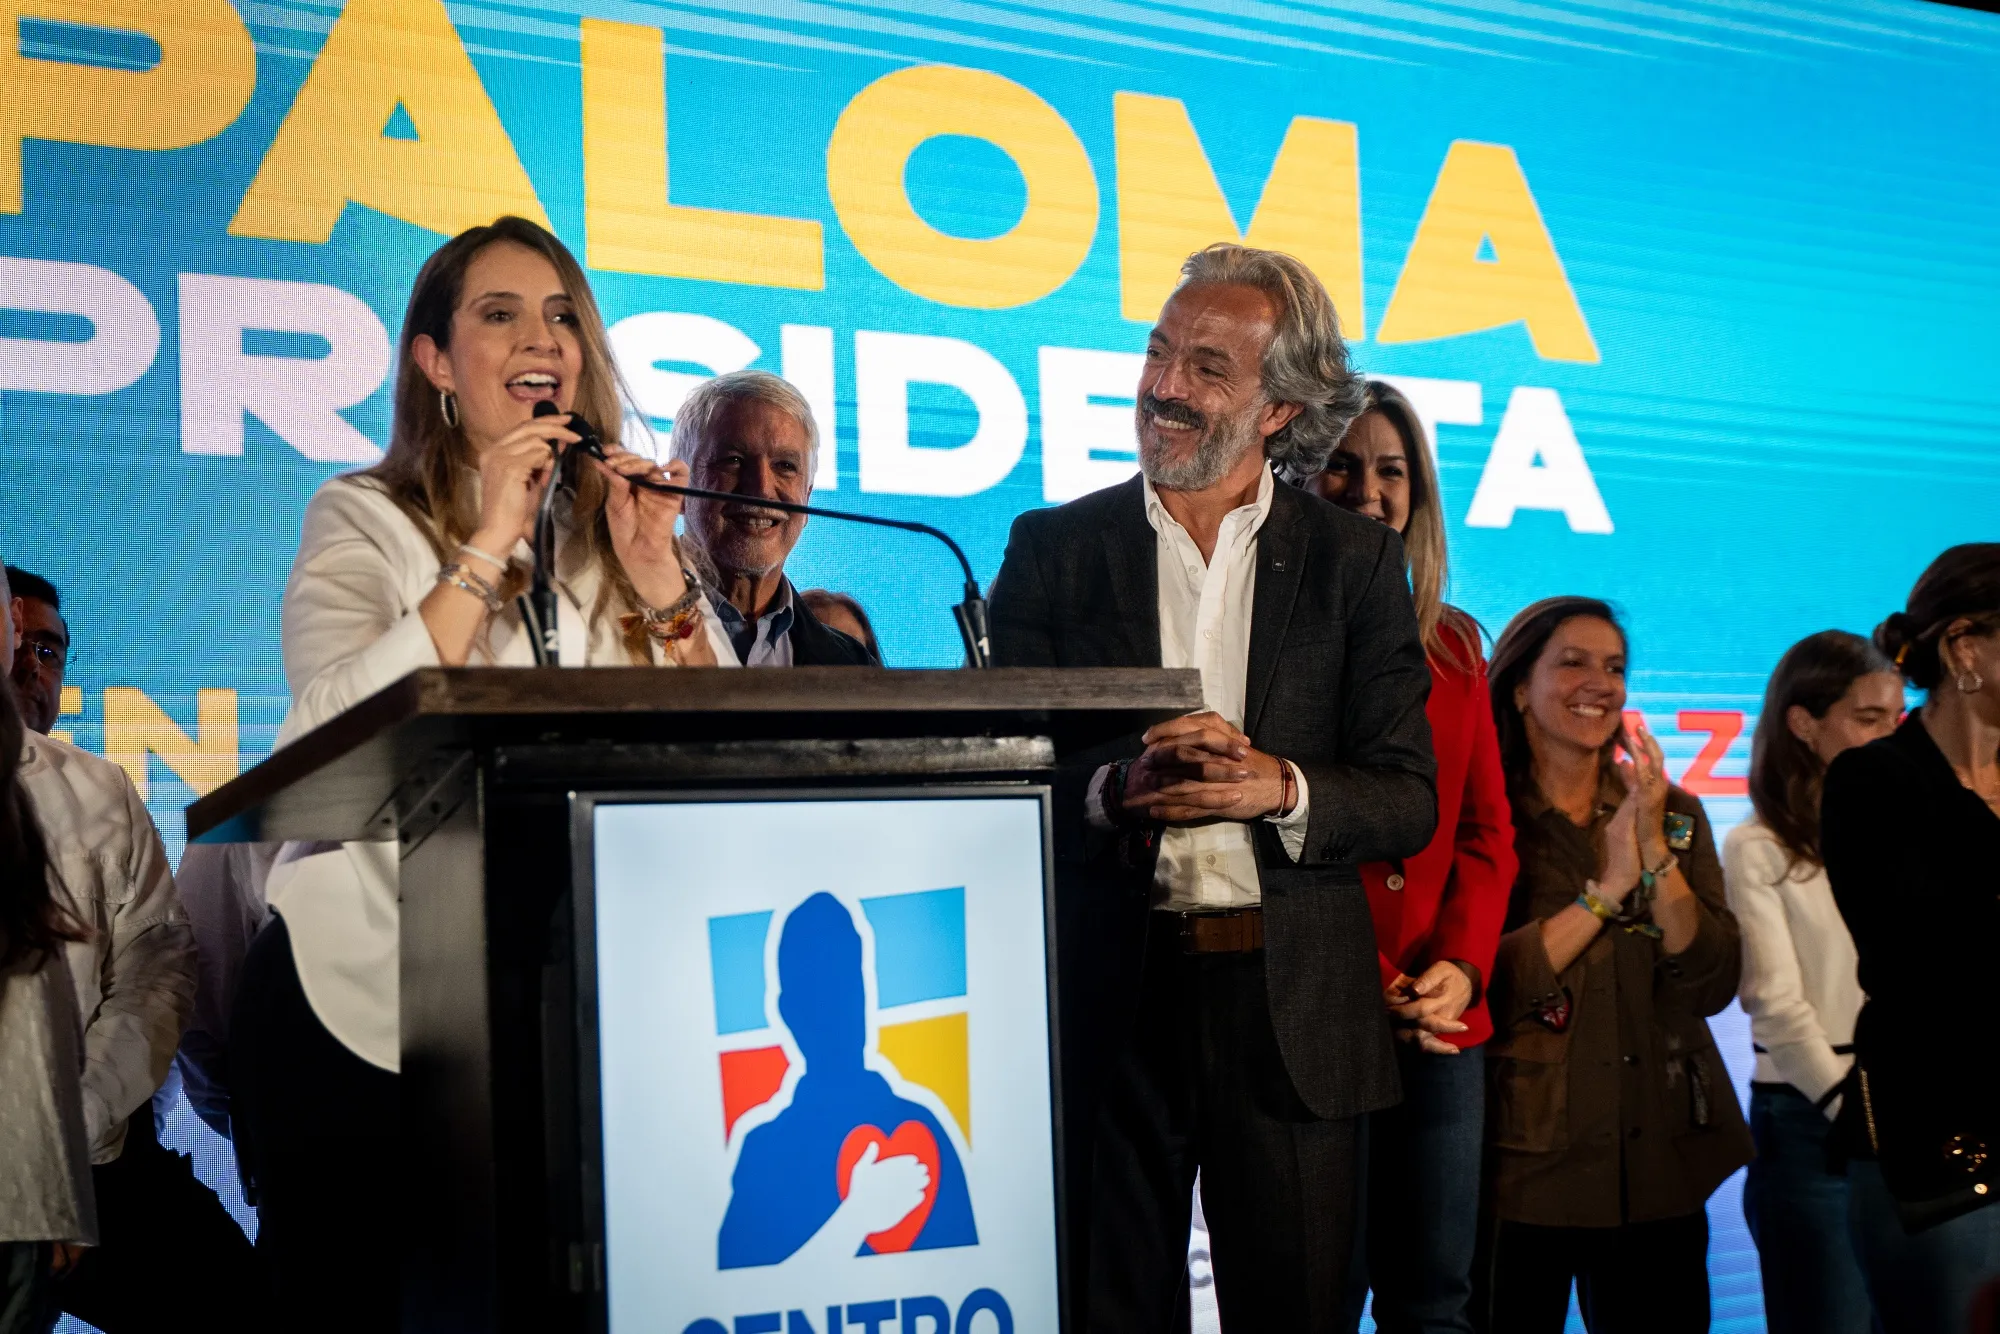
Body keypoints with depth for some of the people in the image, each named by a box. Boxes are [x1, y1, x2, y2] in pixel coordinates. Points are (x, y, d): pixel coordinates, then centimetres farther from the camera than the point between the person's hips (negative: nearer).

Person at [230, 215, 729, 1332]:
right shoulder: (365, 520, 1)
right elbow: (335, 732, -18)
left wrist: (661, 583, -11)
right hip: (362, 1006, -3)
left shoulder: (630, 527, 11)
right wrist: (489, 547, -17)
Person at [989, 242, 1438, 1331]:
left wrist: (1278, 787, -19)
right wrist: (1114, 788, -20)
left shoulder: (1356, 562, 5)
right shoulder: (1055, 548, 6)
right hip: (1108, 994, 0)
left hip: (1291, 1005, 0)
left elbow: (1407, 800, 0)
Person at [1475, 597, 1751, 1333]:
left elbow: (1712, 986, -1)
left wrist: (1655, 851, -11)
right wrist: (1607, 888, -15)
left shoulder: (1673, 814, 9)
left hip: (1659, 1166, 4)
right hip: (1524, 1165, -3)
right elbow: (1482, 990, -15)